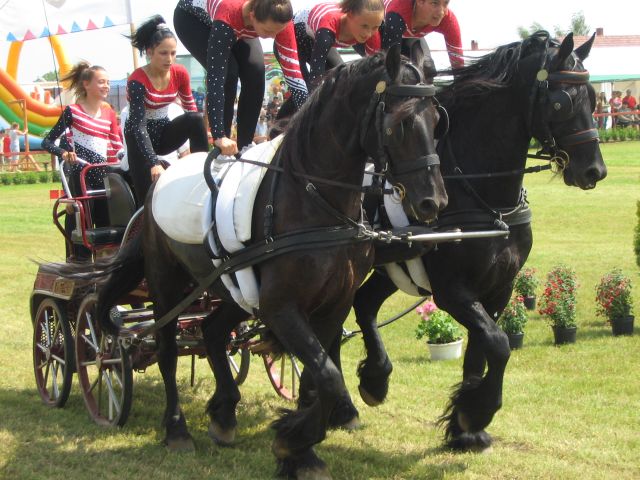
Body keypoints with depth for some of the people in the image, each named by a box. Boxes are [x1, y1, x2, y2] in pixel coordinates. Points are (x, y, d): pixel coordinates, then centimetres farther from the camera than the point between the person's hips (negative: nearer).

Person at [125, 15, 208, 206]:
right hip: (140, 138, -4)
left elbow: (191, 110, -1)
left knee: (195, 119, -26)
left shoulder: (180, 74, -10)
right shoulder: (137, 80, -25)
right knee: (148, 197, -16)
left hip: (164, 132, 4)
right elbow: (138, 125, -33)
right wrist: (154, 163, -45)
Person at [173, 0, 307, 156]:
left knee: (255, 72, -16)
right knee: (227, 73, -24)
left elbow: (293, 71, -28)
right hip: (192, 18, -5)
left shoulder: (279, 19, -33)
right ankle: (221, 149, -12)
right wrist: (219, 136, -53)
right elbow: (215, 76, -47)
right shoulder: (229, 16, -45)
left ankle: (244, 147, -3)